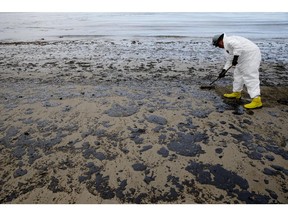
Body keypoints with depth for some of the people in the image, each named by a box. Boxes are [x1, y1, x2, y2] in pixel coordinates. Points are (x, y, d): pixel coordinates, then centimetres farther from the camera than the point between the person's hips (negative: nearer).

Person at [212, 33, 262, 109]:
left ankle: (256, 100, -17)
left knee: (250, 76, -14)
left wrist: (235, 57, -27)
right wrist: (224, 70, 22)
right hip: (246, 57, 11)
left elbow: (238, 46, -30)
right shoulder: (228, 44, 22)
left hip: (251, 55, -11)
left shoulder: (228, 40, -11)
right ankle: (236, 93, 31)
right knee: (238, 73, 19)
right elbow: (230, 59, 26)